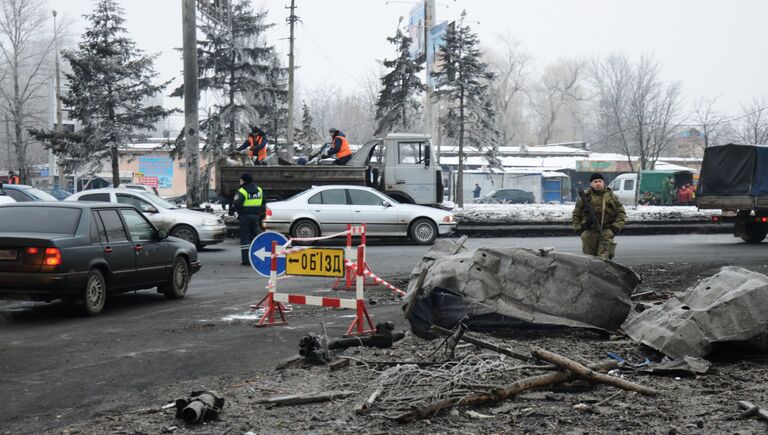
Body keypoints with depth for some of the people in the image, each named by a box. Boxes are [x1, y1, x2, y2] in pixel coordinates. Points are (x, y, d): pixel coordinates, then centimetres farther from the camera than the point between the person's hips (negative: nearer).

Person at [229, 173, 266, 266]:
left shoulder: (242, 191, -10)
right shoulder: (259, 190, 11)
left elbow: (235, 204, -14)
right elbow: (264, 205, 18)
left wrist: (231, 212, 5)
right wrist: (262, 215, 25)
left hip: (245, 217, -6)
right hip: (255, 216, 6)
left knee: (245, 238, -2)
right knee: (254, 237, 14)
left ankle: (246, 260, -5)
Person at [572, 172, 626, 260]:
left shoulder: (610, 196, 9)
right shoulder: (585, 196, 8)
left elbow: (621, 213, 12)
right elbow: (576, 214, 14)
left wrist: (616, 227, -1)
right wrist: (578, 228, 2)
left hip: (606, 231, -1)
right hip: (589, 232, 1)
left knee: (604, 257, -14)